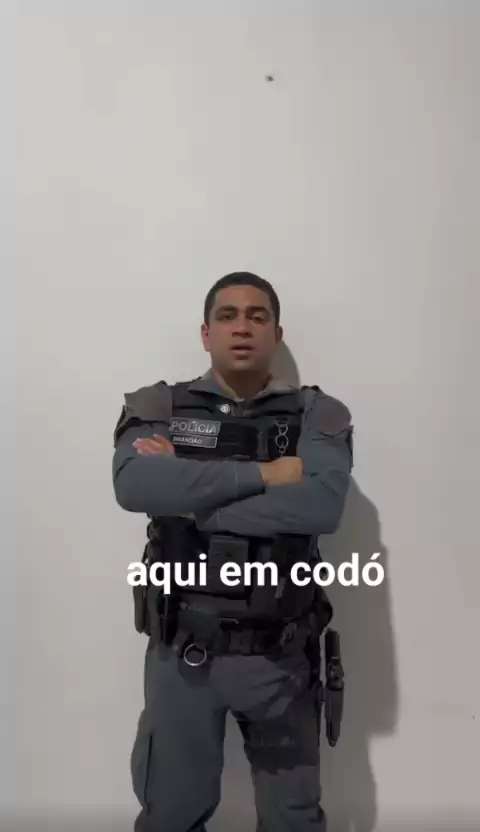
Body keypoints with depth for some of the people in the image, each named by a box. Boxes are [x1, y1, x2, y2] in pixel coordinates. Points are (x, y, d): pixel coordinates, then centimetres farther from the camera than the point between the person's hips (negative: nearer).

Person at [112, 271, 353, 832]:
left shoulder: (318, 414, -2)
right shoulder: (159, 407, -1)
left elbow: (322, 505, -21)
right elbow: (134, 485, -21)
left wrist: (186, 494, -18)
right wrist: (264, 474, -21)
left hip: (279, 656, 0)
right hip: (182, 652, 1)